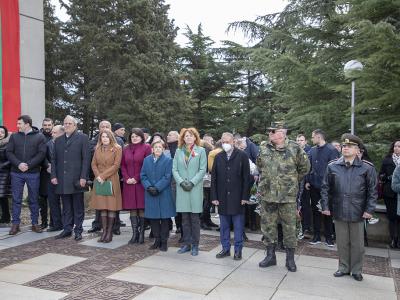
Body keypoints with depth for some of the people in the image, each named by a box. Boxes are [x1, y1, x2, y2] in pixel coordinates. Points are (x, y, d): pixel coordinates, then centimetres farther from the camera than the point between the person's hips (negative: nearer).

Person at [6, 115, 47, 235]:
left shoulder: (39, 137, 1)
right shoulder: (14, 136, 8)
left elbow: (41, 154, -7)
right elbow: (9, 152, 2)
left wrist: (29, 165, -16)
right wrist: (18, 164, -14)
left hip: (33, 173, -2)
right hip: (16, 173, 2)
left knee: (34, 200, 7)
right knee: (16, 199, 5)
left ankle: (35, 223, 17)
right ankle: (15, 224, 13)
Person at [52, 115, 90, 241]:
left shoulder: (82, 138, 0)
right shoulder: (58, 140, 16)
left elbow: (86, 158, -6)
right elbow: (54, 159, 15)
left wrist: (83, 177, -12)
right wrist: (54, 176, 3)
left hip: (76, 179, -4)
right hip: (62, 180, 4)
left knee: (78, 207, 4)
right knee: (66, 207, 11)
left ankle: (78, 230, 12)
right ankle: (67, 229, 20)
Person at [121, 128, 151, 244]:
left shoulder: (146, 148, 1)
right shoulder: (126, 149, 15)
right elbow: (123, 165, 12)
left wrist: (136, 178, -11)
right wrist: (126, 178, -4)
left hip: (141, 183, -4)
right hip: (129, 183, 4)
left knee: (141, 208, -2)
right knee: (132, 208, 4)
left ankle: (141, 233, 6)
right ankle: (134, 233, 9)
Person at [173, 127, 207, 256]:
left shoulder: (201, 151, 3)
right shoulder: (178, 151, 11)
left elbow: (202, 170, -3)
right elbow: (174, 169, 6)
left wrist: (192, 182, -12)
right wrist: (181, 182, -9)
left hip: (195, 188, -2)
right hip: (181, 188, 2)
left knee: (195, 218, 1)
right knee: (185, 218, 7)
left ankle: (195, 245, 10)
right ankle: (186, 243, 17)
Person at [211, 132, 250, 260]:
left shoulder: (242, 156, -3)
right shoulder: (218, 157, 7)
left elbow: (246, 177, -4)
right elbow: (213, 178, 7)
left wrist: (245, 196, -8)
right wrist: (214, 197, 1)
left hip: (237, 197, -3)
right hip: (222, 197, 3)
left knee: (238, 225, 5)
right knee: (224, 226, 10)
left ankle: (238, 250, 16)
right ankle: (225, 248, 22)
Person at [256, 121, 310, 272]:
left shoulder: (294, 148, -6)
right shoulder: (263, 148, 3)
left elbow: (305, 167, 6)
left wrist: (294, 181, 10)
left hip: (288, 196, -3)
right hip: (267, 195, 3)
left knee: (289, 227, 6)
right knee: (268, 226, 10)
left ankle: (290, 258, 21)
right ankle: (270, 256, 26)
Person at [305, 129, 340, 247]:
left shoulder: (331, 150, -10)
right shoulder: (312, 150, 7)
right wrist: (307, 181, 5)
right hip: (314, 186, 5)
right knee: (315, 210, 10)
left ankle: (328, 236, 18)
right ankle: (317, 235, 20)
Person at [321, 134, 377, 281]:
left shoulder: (367, 168, -5)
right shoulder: (332, 167, 0)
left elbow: (373, 191, -1)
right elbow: (325, 188, 5)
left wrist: (369, 210, -6)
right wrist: (325, 206, 0)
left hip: (358, 213, -1)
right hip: (339, 212, 2)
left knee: (357, 244, 11)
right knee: (342, 242, 13)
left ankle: (356, 270, 28)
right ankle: (343, 268, 29)